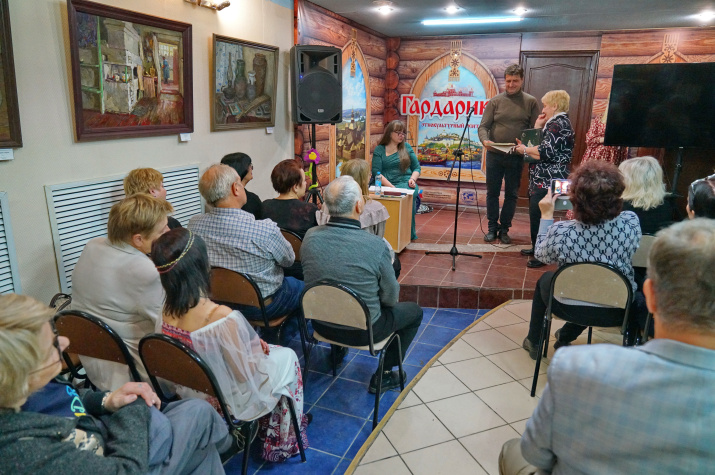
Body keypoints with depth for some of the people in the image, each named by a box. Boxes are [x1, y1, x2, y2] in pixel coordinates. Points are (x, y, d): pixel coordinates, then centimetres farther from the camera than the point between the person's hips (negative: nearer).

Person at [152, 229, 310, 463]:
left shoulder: (165, 311, -15)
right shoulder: (221, 316, -36)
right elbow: (244, 373, -24)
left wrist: (249, 345, 3)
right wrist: (257, 349, -5)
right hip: (228, 400, -6)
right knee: (287, 357, 19)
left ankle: (266, 427, 44)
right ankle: (283, 443, 35)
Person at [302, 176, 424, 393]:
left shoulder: (310, 237, -14)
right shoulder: (375, 245, -28)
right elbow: (390, 298, -14)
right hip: (362, 330, -5)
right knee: (414, 311, 19)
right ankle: (383, 375, 21)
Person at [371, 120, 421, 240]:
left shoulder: (406, 147, 19)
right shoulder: (379, 150, 10)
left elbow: (417, 167, 18)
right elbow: (376, 172, -1)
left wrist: (413, 179, -5)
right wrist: (391, 187, -15)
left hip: (406, 184, 2)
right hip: (387, 184, -2)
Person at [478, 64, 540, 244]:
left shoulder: (531, 102, 4)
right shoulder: (495, 101, 4)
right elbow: (483, 126, -1)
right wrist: (485, 140, -22)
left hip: (516, 156, 0)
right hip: (494, 155, 0)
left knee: (511, 194, 7)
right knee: (492, 192, 8)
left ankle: (504, 229, 20)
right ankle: (492, 228, 21)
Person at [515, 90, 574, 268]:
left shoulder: (557, 124, -13)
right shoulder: (557, 122, 20)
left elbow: (546, 153, -21)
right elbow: (541, 145, 15)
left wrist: (525, 149, -8)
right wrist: (538, 126, 10)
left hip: (547, 181, -11)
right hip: (543, 179, 11)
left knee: (539, 215, -10)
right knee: (536, 214, 16)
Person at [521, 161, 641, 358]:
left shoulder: (560, 232, -28)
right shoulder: (631, 222, -20)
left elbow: (541, 255, -5)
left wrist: (546, 215, 1)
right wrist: (604, 205, 11)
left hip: (572, 308, -2)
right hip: (618, 310, 3)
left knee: (544, 280, 29)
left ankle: (534, 342, 44)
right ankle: (565, 337, 53)